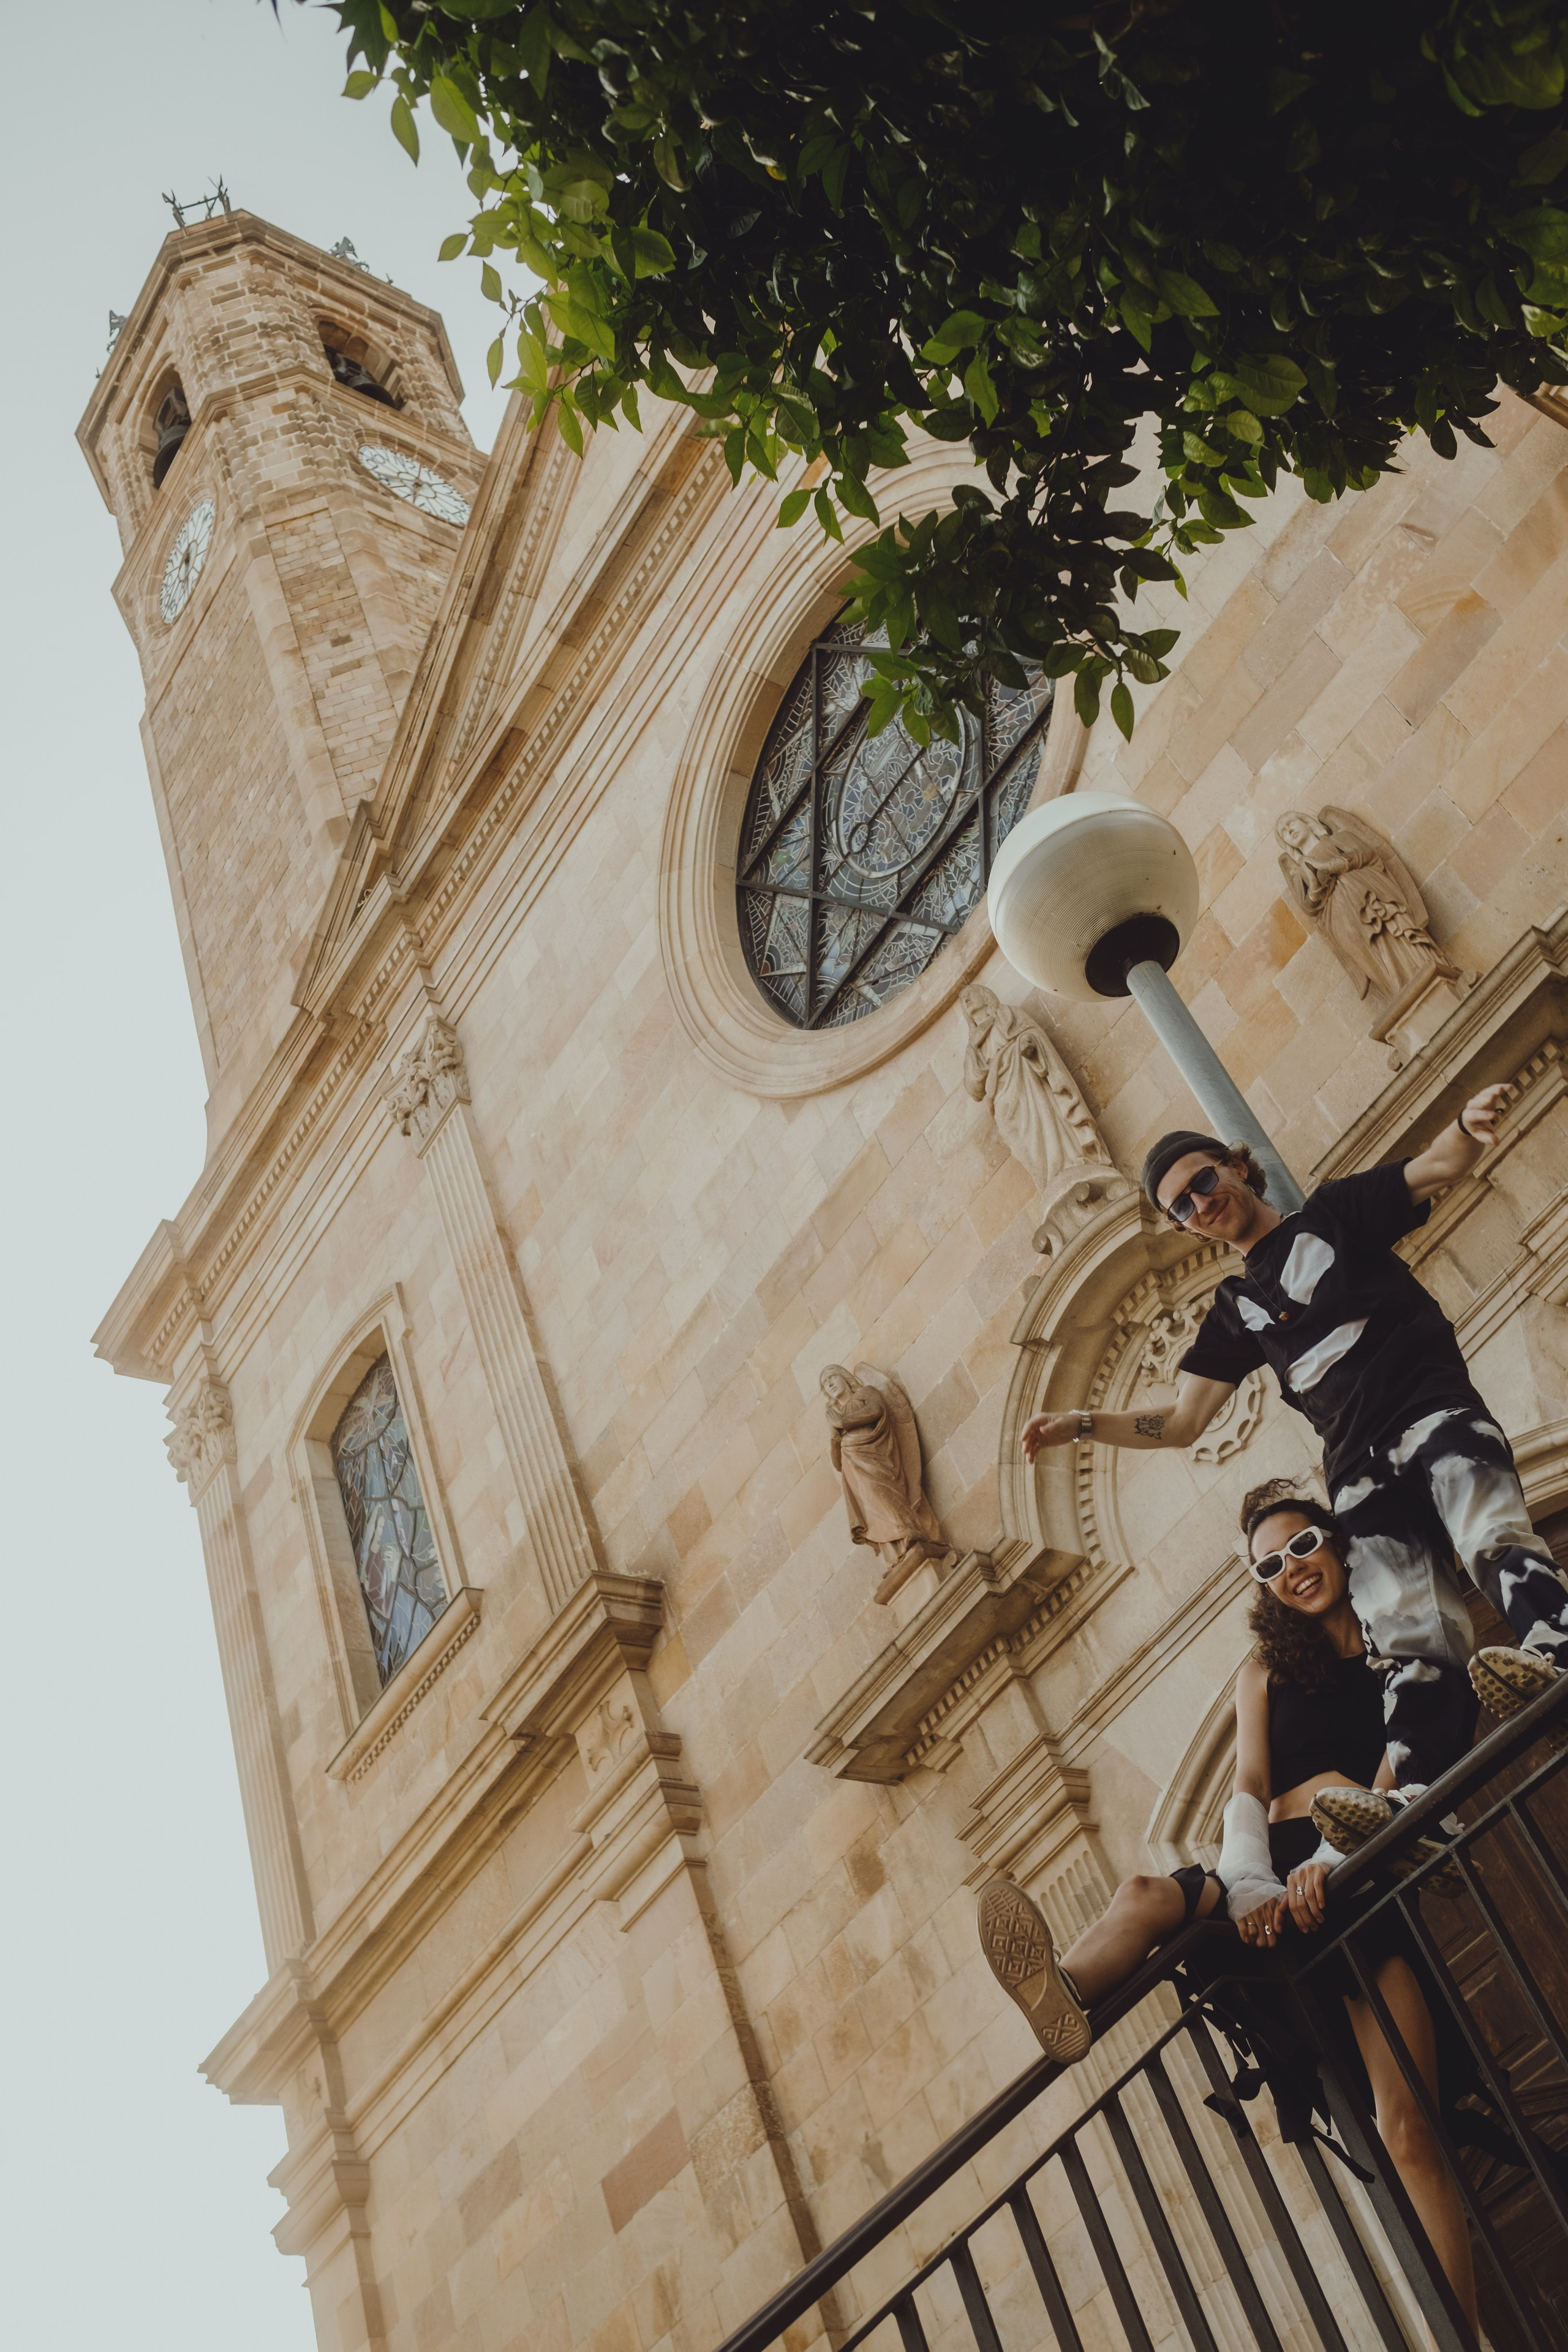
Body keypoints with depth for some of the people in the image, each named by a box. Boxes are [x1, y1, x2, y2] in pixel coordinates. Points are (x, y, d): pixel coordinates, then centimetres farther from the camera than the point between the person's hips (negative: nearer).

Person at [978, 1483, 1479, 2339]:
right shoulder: (1266, 1670, 19)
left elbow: (1401, 1771, -6)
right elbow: (1249, 1791, 5)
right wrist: (1250, 1887, -17)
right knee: (1146, 1894, -27)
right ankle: (1063, 1996, -57)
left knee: (1406, 2124, -18)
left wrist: (1332, 1857, -25)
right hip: (1285, 1872, 3)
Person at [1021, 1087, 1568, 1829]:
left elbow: (1436, 1169, 3)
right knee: (1414, 1642, -18)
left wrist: (1467, 1128, -22)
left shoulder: (1334, 1212, 16)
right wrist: (1080, 1426, 14)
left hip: (1433, 1413, -3)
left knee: (1493, 1540, -34)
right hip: (1361, 1472, 3)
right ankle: (1423, 1793, -40)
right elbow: (1180, 1424, 27)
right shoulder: (1234, 1310, 26)